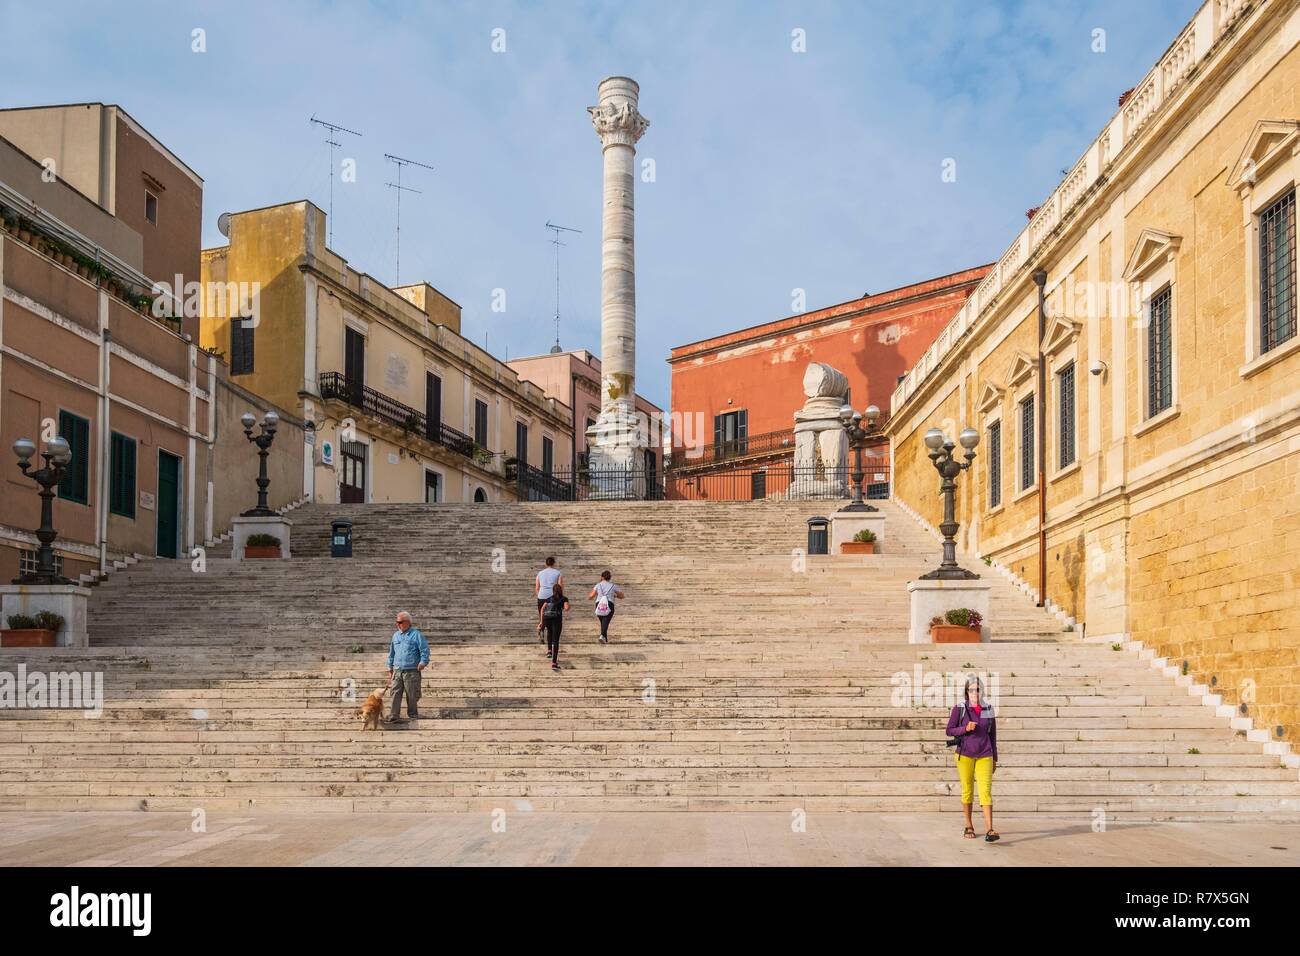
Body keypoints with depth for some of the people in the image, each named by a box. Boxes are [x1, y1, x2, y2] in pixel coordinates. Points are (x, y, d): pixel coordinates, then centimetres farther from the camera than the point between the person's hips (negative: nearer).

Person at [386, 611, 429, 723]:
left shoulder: (416, 634, -2)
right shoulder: (396, 635, 16)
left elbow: (424, 649, -6)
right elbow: (391, 653, 21)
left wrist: (423, 662, -19)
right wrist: (390, 669, 18)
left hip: (411, 671, -5)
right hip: (397, 671, 5)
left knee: (412, 695, 1)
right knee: (396, 693, -3)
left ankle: (413, 716, 12)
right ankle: (394, 716, -3)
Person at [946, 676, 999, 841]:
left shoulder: (988, 709, 4)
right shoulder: (959, 709, -3)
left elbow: (993, 735, 11)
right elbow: (949, 730, 0)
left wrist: (995, 758, 13)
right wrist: (965, 729, -18)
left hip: (984, 756, 1)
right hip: (965, 754, -1)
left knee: (986, 791, -10)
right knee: (967, 790, 8)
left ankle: (989, 830, -18)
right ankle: (969, 826, 23)